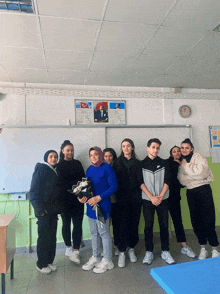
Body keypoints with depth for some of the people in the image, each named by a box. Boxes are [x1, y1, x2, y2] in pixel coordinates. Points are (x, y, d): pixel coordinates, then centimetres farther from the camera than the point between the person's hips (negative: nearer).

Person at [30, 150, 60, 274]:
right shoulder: (41, 170, -9)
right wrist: (40, 209, -17)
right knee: (44, 237, 2)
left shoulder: (55, 171, 13)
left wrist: (58, 208, 9)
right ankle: (41, 264, 18)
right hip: (44, 210, -7)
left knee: (52, 237, 12)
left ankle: (50, 261, 26)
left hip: (53, 210, 7)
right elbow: (34, 191, -14)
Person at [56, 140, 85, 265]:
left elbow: (83, 179, 6)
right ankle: (69, 248, 29)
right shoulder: (59, 165, 1)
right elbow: (60, 183, -5)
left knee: (78, 224, -1)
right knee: (66, 224, 12)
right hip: (65, 199, -2)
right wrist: (73, 191, -14)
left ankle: (76, 251, 9)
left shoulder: (77, 163, 10)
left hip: (77, 199, 2)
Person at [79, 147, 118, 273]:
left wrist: (99, 197, -20)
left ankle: (107, 261, 21)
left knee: (104, 233, 4)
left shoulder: (107, 168, -10)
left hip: (103, 206, -6)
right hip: (91, 206, 7)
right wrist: (84, 196, -3)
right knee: (94, 233, 17)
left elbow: (114, 186, -15)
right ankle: (95, 258, 33)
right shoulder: (89, 169, 10)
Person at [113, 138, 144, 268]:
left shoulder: (137, 163, 7)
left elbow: (141, 181, 5)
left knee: (134, 224, 7)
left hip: (135, 199, 1)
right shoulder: (118, 163, 5)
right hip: (122, 199, -1)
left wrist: (139, 197, -3)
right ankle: (122, 253, 13)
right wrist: (117, 196, -6)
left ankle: (131, 249, 26)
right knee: (122, 225, 0)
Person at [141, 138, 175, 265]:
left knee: (164, 225, 5)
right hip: (147, 200, -1)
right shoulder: (141, 164, 2)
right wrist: (152, 197, -11)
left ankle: (165, 251, 19)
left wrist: (160, 196, -10)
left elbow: (167, 181, 1)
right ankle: (149, 252, 16)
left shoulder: (164, 163, 6)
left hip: (162, 199, 1)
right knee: (148, 225, 3)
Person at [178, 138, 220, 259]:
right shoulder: (182, 163, 13)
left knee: (208, 221, -6)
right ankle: (203, 248, 22)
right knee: (196, 221, 7)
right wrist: (197, 177, -12)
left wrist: (186, 166, -13)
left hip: (203, 190, -5)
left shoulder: (198, 157, -3)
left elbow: (202, 169, -23)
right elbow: (182, 180, 2)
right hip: (190, 193, 5)